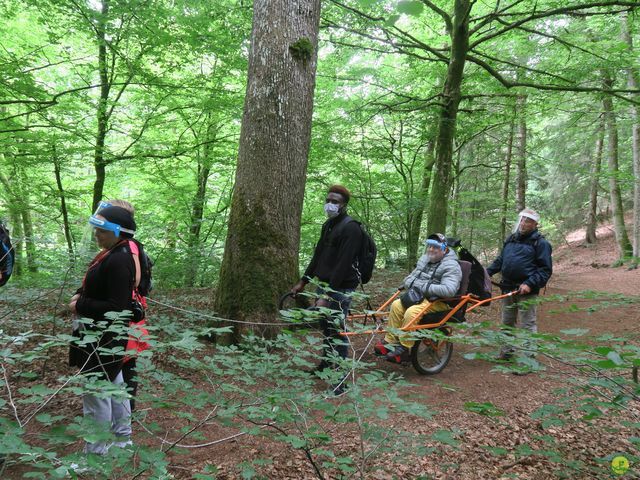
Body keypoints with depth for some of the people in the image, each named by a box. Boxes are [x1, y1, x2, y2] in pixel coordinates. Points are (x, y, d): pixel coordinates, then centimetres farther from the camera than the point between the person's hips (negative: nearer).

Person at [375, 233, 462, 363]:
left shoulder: (451, 266, -16)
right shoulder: (424, 259, 11)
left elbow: (448, 290, -31)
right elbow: (409, 278, 17)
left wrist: (424, 287, -24)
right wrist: (412, 285, -8)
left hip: (439, 302, -8)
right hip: (421, 296, 8)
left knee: (412, 312, -29)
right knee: (396, 305, -10)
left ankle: (403, 348, -16)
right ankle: (391, 341, -3)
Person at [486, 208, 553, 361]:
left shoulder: (540, 243, -5)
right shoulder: (511, 239, 14)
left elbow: (546, 269, -10)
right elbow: (500, 260, 22)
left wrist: (530, 284, -21)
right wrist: (488, 272, 8)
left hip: (526, 290, -7)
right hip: (508, 288, 7)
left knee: (527, 325, -2)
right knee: (507, 322, 16)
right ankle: (506, 353, 30)